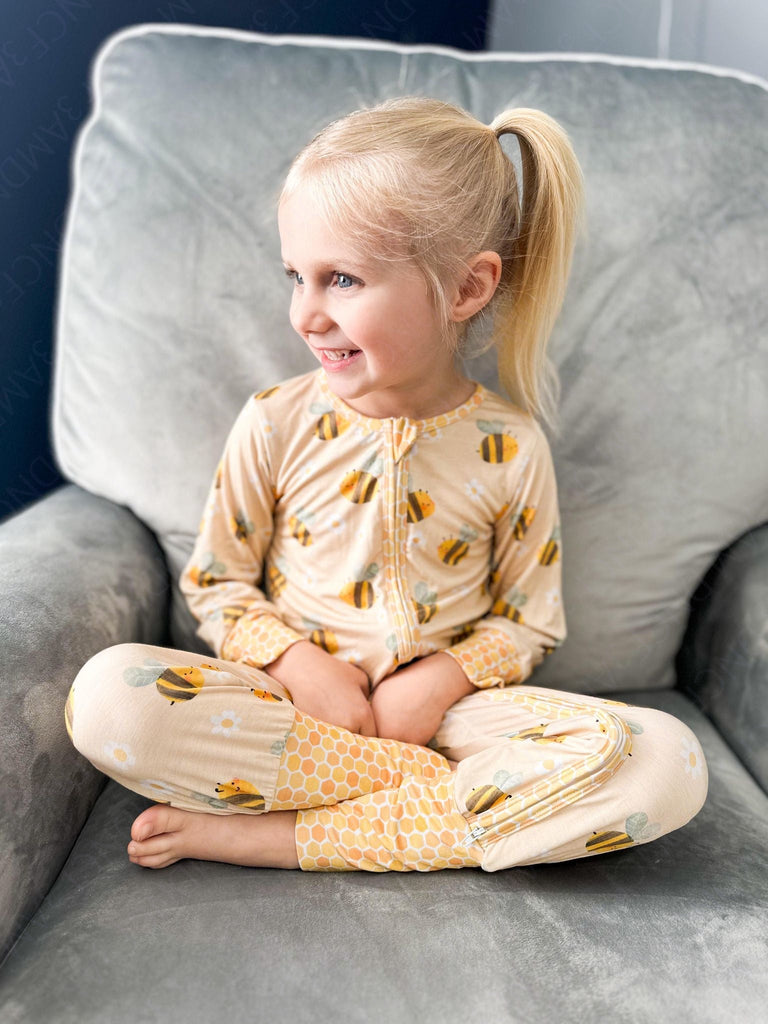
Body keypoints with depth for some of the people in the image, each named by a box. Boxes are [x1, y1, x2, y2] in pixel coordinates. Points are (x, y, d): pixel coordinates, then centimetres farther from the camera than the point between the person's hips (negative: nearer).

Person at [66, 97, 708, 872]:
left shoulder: (509, 448, -7)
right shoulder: (275, 423, -5)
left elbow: (526, 622, 3)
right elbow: (215, 582, 3)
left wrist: (443, 679, -15)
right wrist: (296, 663, -13)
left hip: (435, 707, 1)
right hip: (293, 694, 1)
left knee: (668, 765, -24)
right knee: (107, 695, -27)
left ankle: (273, 834, -20)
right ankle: (471, 790, -18)